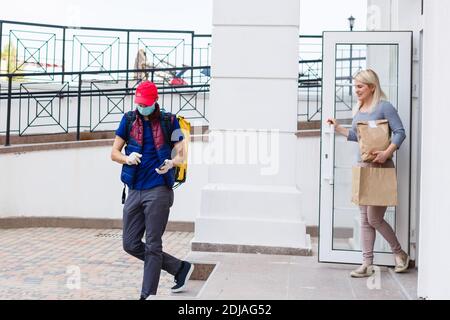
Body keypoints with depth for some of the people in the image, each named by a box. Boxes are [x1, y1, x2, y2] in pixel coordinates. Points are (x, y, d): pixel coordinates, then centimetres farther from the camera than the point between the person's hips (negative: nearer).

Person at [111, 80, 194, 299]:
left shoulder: (169, 121, 1)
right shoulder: (129, 120, 9)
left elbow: (181, 154, 0)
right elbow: (114, 153, 9)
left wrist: (171, 163, -23)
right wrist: (127, 158, -14)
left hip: (158, 190, -5)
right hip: (134, 191, 5)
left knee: (152, 246, -3)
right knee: (131, 244, 7)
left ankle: (148, 295, 6)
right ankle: (180, 268, 20)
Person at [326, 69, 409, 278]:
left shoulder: (384, 107, -9)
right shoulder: (358, 110, 13)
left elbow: (400, 132, -13)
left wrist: (387, 153, -25)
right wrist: (338, 128, 13)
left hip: (381, 168, -8)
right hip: (362, 166, 8)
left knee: (374, 218, -4)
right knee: (365, 219, 8)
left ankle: (399, 253, 19)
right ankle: (367, 264, 13)